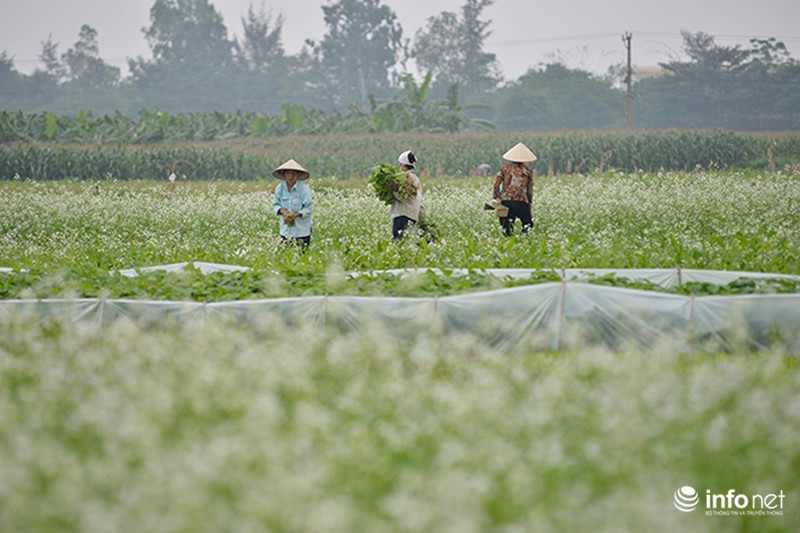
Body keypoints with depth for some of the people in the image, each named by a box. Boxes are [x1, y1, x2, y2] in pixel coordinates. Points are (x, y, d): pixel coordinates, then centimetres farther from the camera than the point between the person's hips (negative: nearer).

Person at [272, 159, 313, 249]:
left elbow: (308, 209, -11)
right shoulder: (280, 188, 0)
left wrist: (296, 215, -26)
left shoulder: (304, 189, -11)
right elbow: (276, 205, 6)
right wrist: (283, 211, -15)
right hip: (286, 231, 3)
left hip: (302, 231, -3)